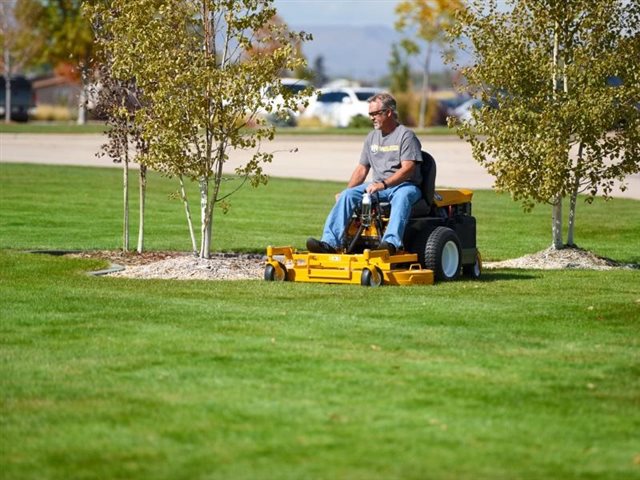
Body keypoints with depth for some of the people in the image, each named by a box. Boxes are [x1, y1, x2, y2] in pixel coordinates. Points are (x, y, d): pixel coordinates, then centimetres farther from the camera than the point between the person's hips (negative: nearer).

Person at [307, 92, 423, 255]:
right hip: (377, 186, 6)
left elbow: (408, 168, -16)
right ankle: (330, 242, -31)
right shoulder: (372, 137, 18)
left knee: (402, 196, -40)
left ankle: (391, 242, -58)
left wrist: (383, 184, -27)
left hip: (404, 185, -6)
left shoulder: (406, 135, -4)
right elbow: (362, 169, 20)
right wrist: (347, 190, 5)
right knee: (347, 195, -17)